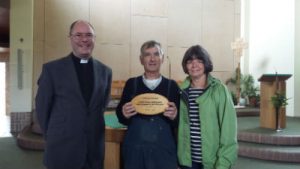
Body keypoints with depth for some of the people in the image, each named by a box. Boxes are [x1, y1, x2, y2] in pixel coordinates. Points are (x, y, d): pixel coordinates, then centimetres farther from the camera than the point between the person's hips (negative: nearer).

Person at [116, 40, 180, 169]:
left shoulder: (172, 85, 0)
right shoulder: (131, 83, 2)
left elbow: (181, 121, 2)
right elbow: (121, 117, 6)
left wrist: (174, 116, -18)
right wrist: (124, 114, -14)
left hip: (164, 150, 0)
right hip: (134, 149, 1)